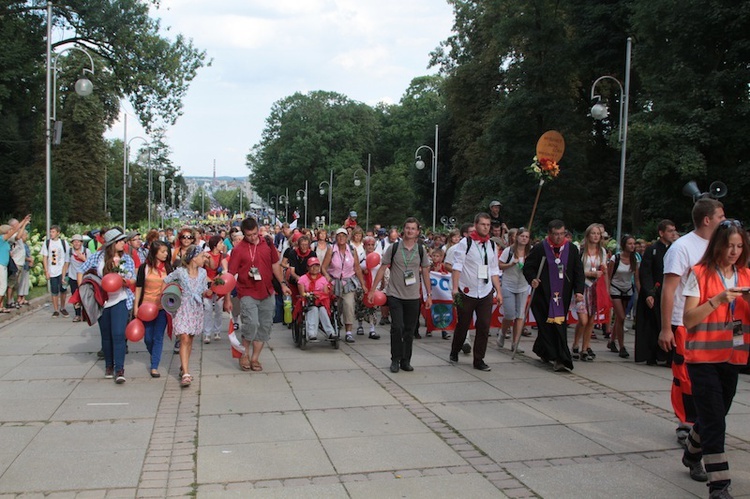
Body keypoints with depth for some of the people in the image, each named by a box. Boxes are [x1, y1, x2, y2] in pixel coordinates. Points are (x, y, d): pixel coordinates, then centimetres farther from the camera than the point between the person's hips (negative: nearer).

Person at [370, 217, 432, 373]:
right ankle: (395, 360, 7)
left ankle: (406, 360, 19)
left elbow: (425, 273, 9)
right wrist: (373, 289, -2)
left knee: (409, 330, 7)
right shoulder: (394, 248, -1)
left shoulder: (421, 250, 4)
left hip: (413, 297, 2)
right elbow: (382, 268, 2)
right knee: (397, 327, -8)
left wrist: (429, 295, 8)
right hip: (395, 295, -2)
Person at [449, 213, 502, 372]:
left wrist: (498, 291, 10)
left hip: (486, 293, 4)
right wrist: (455, 287, -19)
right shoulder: (465, 243, -7)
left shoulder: (492, 245, 9)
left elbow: (494, 271, 14)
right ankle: (454, 352, 32)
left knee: (484, 326, -1)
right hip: (467, 292, -4)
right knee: (463, 325, 8)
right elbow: (457, 266, -11)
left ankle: (479, 360, 10)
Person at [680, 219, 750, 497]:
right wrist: (718, 299, -22)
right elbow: (688, 320, -12)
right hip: (703, 357, -5)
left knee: (713, 417, 16)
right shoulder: (700, 273, -7)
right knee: (714, 421, -8)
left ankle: (692, 456, 41)